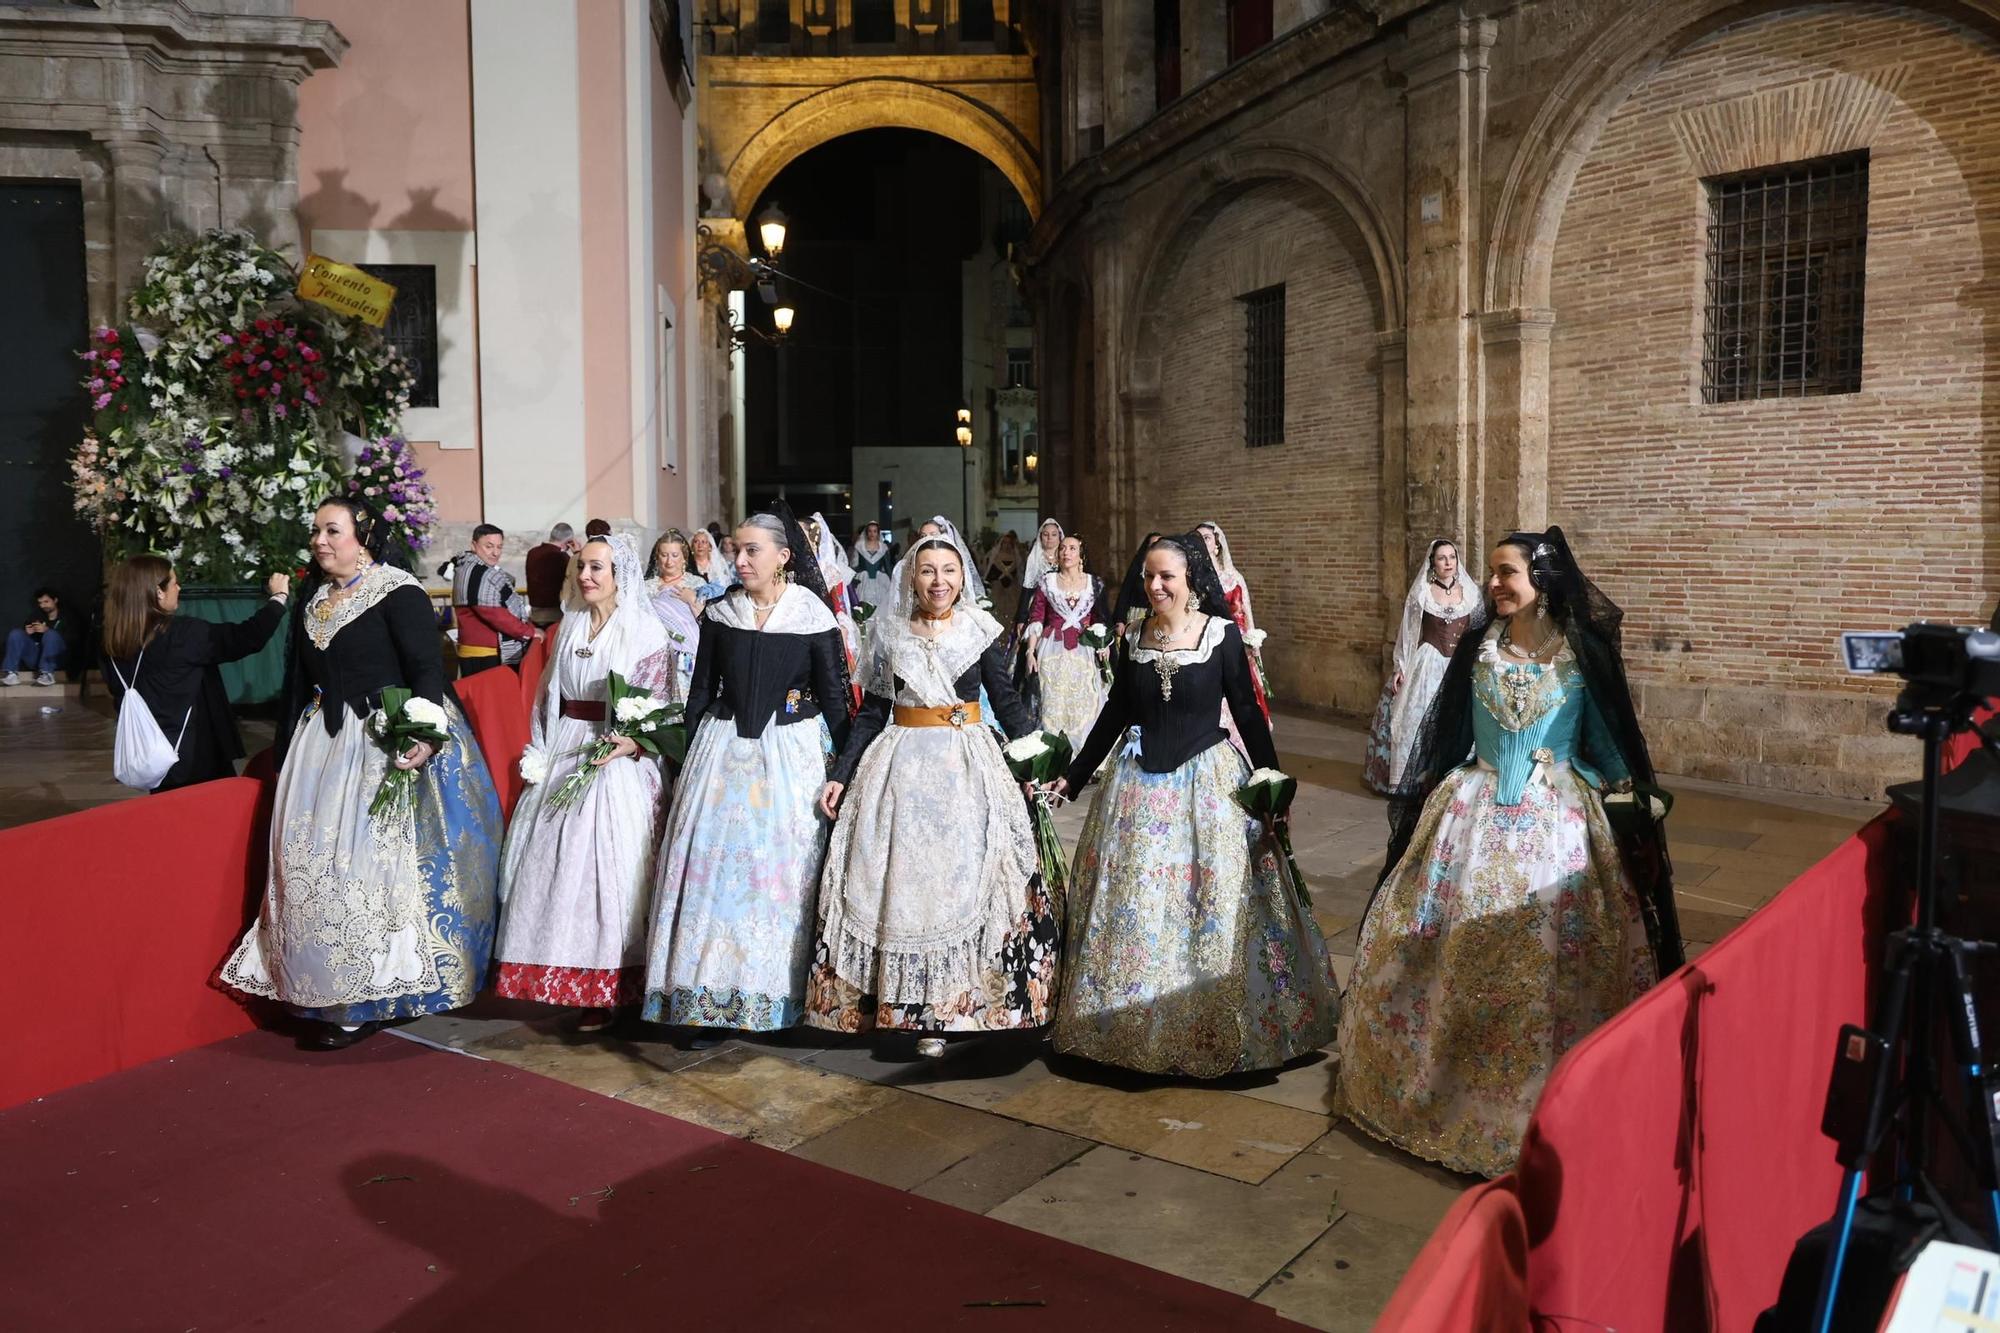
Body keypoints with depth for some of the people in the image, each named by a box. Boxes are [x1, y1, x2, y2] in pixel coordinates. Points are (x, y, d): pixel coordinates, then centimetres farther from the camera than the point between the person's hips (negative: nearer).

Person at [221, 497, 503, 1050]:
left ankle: (368, 1000, 5)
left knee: (371, 855, -6)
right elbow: (296, 681, 20)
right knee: (314, 859, 4)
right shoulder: (309, 599, 14)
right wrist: (286, 758, 20)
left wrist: (422, 735, -32)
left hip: (390, 743, -7)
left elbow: (427, 668, -16)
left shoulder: (398, 593, -8)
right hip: (321, 745, 7)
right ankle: (331, 989, 15)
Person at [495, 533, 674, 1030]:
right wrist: (540, 752, 8)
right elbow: (547, 695, 16)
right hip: (562, 760, 6)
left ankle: (606, 990, 6)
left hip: (618, 762, -6)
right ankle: (566, 977, 18)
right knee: (554, 864, 6)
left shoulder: (646, 631, -5)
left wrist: (633, 742, -24)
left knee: (606, 870, -4)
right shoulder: (570, 625, 12)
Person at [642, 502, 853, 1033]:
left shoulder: (813, 617, -6)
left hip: (790, 751, -3)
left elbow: (834, 696, -3)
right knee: (715, 862, 1)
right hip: (724, 747, 3)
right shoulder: (720, 614, 4)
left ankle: (776, 986, 18)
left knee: (780, 865, 2)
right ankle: (711, 994, 11)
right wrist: (691, 755, 8)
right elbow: (701, 690, 10)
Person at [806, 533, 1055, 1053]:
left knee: (963, 877, -1)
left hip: (968, 766, -1)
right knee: (900, 880, 2)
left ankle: (948, 1004, 10)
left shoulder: (982, 631, 1)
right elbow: (872, 711, 9)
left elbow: (1007, 704, 2)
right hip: (899, 766, 2)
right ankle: (914, 1005, 14)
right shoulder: (890, 633, 6)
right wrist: (841, 774, 4)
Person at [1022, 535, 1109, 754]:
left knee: (1084, 704, 0)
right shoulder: (1047, 581, 4)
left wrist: (1104, 644, -2)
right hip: (1053, 649, -1)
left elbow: (1099, 619, 12)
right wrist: (1030, 650, -6)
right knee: (1053, 702, -1)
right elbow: (1036, 618, 1)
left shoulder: (1094, 583, 7)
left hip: (1084, 651, 1)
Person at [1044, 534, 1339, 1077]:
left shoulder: (1222, 634, -8)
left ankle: (1214, 1030, 20)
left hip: (1209, 782, -3)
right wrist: (1072, 778, 11)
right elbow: (1114, 713, 10)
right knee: (1132, 904, 8)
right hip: (1140, 786, 3)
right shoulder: (1135, 635, 2)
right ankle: (1137, 1028, 25)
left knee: (1212, 907, 2)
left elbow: (1248, 713, -3)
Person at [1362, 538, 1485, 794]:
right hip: (1428, 665, -2)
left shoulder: (1471, 591, 5)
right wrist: (1400, 666, -4)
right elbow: (1407, 632, 1)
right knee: (1418, 720, -2)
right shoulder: (1420, 592, -1)